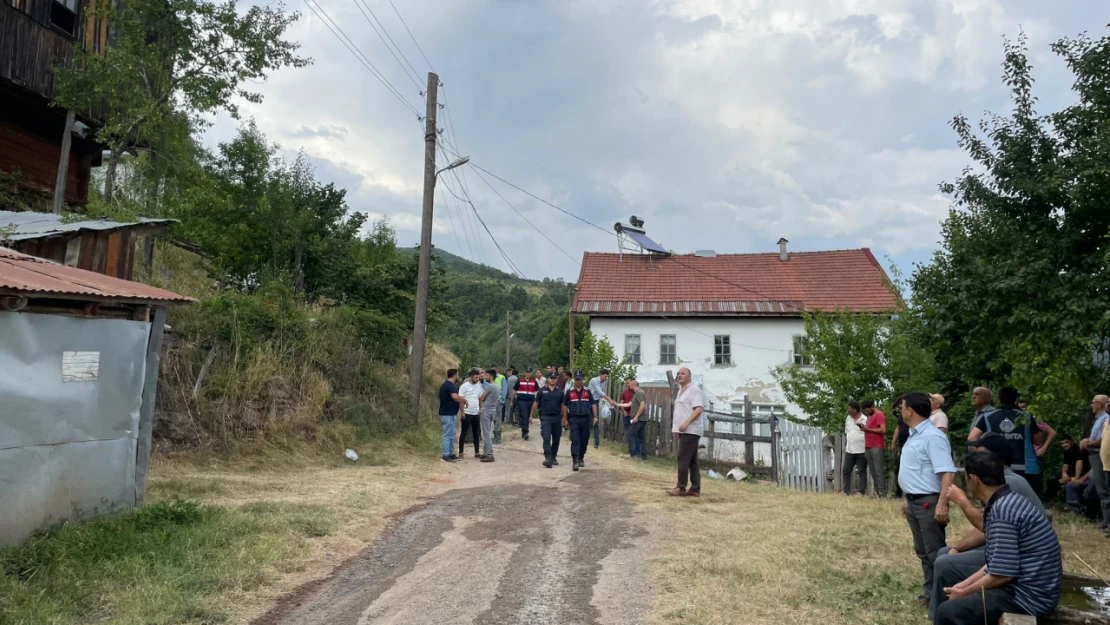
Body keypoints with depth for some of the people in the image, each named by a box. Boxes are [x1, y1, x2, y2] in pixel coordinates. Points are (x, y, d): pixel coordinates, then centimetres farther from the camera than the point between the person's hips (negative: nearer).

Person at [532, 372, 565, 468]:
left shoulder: (560, 392, 8)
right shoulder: (542, 391, 3)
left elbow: (562, 406, 10)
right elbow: (536, 404, 7)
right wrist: (531, 415, 6)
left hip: (557, 418, 3)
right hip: (545, 417, -3)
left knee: (556, 439, 10)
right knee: (546, 438, -13)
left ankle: (553, 457, 25)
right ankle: (548, 458, -19)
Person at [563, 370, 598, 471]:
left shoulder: (588, 391, 7)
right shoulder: (569, 392, 4)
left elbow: (593, 404, 8)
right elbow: (565, 406, 7)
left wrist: (595, 417, -1)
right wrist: (565, 420, 4)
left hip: (585, 419, 2)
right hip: (574, 419, -2)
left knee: (584, 440, 9)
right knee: (575, 440, -9)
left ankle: (581, 458, 27)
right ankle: (575, 461, -13)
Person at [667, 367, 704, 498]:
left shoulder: (694, 389, -11)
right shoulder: (682, 390, 19)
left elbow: (699, 409, -20)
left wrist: (686, 423, -28)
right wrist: (677, 428, 23)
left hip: (690, 430, -10)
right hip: (685, 430, 10)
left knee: (683, 458, -9)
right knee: (691, 460, 9)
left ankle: (681, 488, -5)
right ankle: (695, 489, 11)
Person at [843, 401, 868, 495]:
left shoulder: (865, 419, -9)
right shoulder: (848, 419, 11)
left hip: (861, 451, -6)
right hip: (849, 450, 6)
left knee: (862, 471, 3)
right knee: (846, 471, 6)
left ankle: (862, 492, 10)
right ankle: (846, 491, 13)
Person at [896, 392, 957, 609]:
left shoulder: (932, 437, -18)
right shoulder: (914, 436, 13)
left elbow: (947, 472, -26)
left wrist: (942, 503, -31)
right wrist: (908, 499, 22)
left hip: (928, 502, -10)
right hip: (915, 502, 10)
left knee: (935, 553, -1)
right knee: (923, 552, 17)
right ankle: (930, 593, 28)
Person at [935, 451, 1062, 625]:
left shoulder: (1003, 509, -22)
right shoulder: (1007, 502, 9)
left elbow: (1002, 574, -23)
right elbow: (995, 564, 15)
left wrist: (965, 592, -9)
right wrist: (965, 584, 11)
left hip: (1029, 597, -10)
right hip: (1026, 588, 10)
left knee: (947, 611, -16)